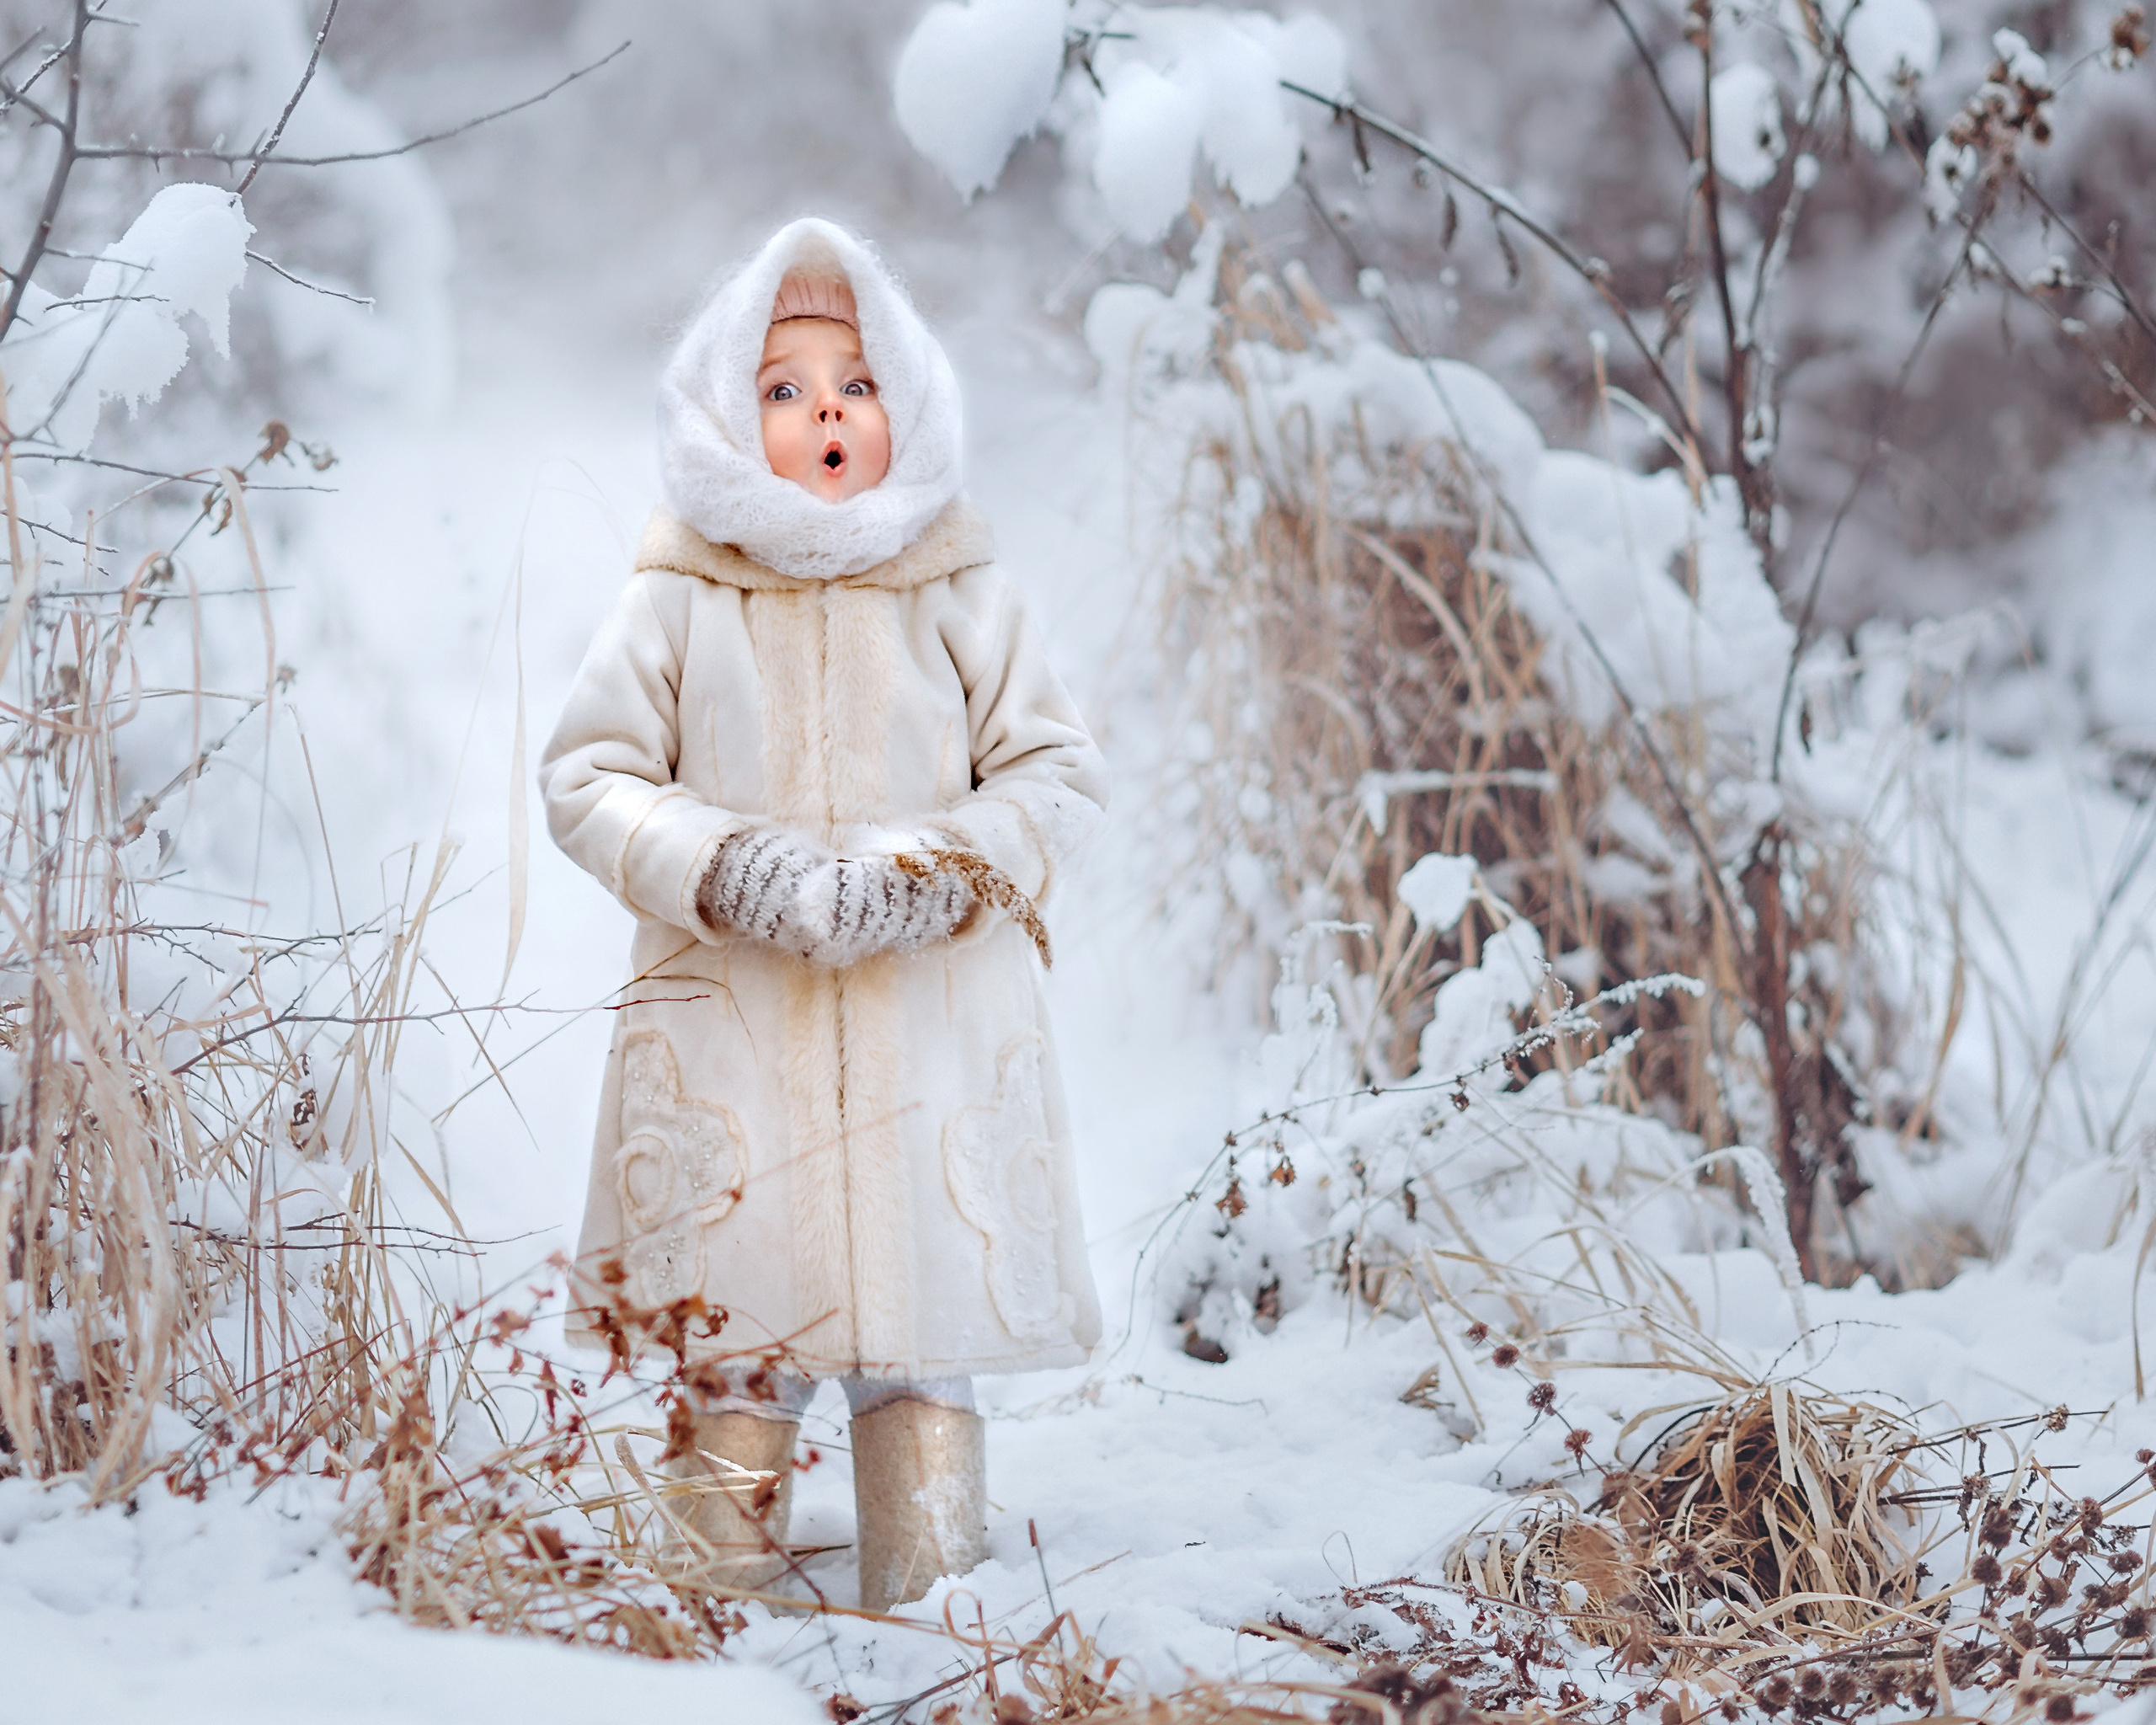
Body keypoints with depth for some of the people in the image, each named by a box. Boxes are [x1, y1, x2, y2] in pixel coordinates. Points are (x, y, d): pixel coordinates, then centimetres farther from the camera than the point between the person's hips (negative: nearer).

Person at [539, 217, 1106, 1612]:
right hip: (728, 1025, 0)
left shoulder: (963, 593, 7)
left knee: (926, 1331, 1)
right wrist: (724, 871, -13)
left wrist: (943, 873, -12)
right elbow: (590, 779, 4)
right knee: (733, 1338, 0)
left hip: (933, 1036, 1)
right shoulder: (676, 602, 5)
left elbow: (1061, 774, 6)